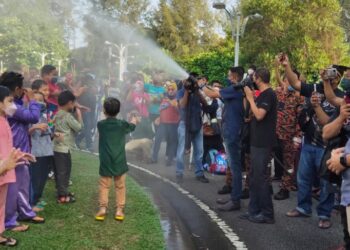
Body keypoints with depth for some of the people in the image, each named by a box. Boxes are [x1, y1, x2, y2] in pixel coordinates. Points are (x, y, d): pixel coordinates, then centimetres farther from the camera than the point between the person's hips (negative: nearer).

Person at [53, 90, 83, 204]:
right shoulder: (68, 116, -16)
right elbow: (79, 127, -12)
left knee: (59, 171, 17)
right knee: (63, 171, -3)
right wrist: (79, 114, -4)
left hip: (57, 147, 9)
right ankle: (62, 196, 2)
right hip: (64, 148, -9)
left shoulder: (58, 114, 12)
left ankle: (62, 191, 28)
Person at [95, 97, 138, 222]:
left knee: (104, 186, 11)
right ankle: (119, 210, 10)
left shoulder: (100, 124, -2)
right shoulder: (122, 124, -3)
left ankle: (103, 208, 5)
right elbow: (132, 125, 19)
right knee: (120, 187, 10)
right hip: (120, 162, 0)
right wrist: (133, 119, 43)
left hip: (105, 162, 0)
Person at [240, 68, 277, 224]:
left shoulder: (268, 94, -14)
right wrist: (248, 96, 11)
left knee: (261, 177, -6)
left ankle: (267, 214, 2)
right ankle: (254, 210, 20)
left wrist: (250, 98, -13)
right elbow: (252, 113, 18)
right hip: (257, 141, 10)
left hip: (263, 143, -10)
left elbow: (259, 115, -24)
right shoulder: (263, 94, 15)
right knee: (254, 177, 12)